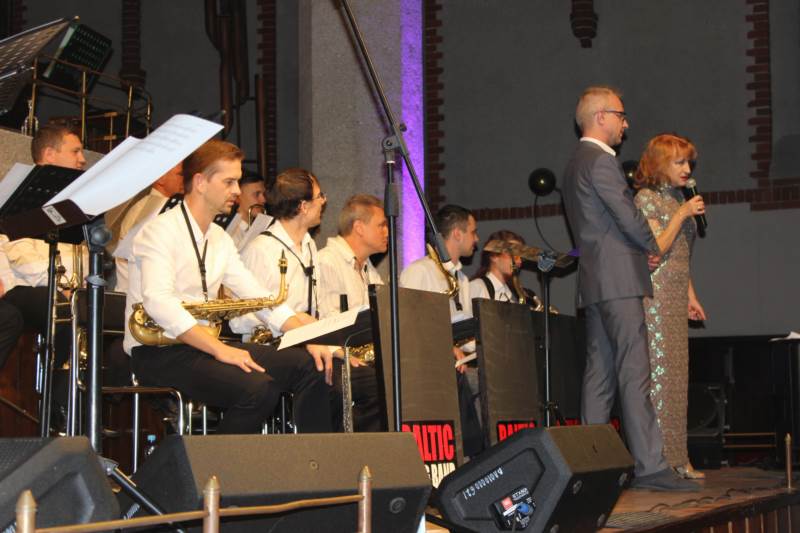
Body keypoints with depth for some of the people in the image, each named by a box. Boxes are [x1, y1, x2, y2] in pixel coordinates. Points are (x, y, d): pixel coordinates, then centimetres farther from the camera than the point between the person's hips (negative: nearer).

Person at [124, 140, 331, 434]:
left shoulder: (219, 238, 15)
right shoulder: (161, 230, -12)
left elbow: (261, 298, 13)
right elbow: (158, 302, -27)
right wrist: (220, 349, -32)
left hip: (202, 344, 9)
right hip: (157, 352, -9)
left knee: (308, 366, -3)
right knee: (258, 389, -30)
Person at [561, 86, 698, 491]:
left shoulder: (576, 164, 21)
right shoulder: (600, 161, -11)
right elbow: (628, 217, -15)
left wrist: (640, 249, 14)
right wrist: (652, 246, 4)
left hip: (594, 283, 10)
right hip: (618, 280, -10)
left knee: (599, 374, 9)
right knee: (634, 374, -11)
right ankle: (649, 465, -13)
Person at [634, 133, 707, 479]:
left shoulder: (677, 198, 19)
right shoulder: (646, 198, -6)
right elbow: (655, 250, -14)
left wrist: (690, 295, 21)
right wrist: (683, 214, -13)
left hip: (676, 297, 8)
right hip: (655, 294, -8)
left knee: (677, 375, 6)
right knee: (657, 372, -10)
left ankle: (676, 459, 8)